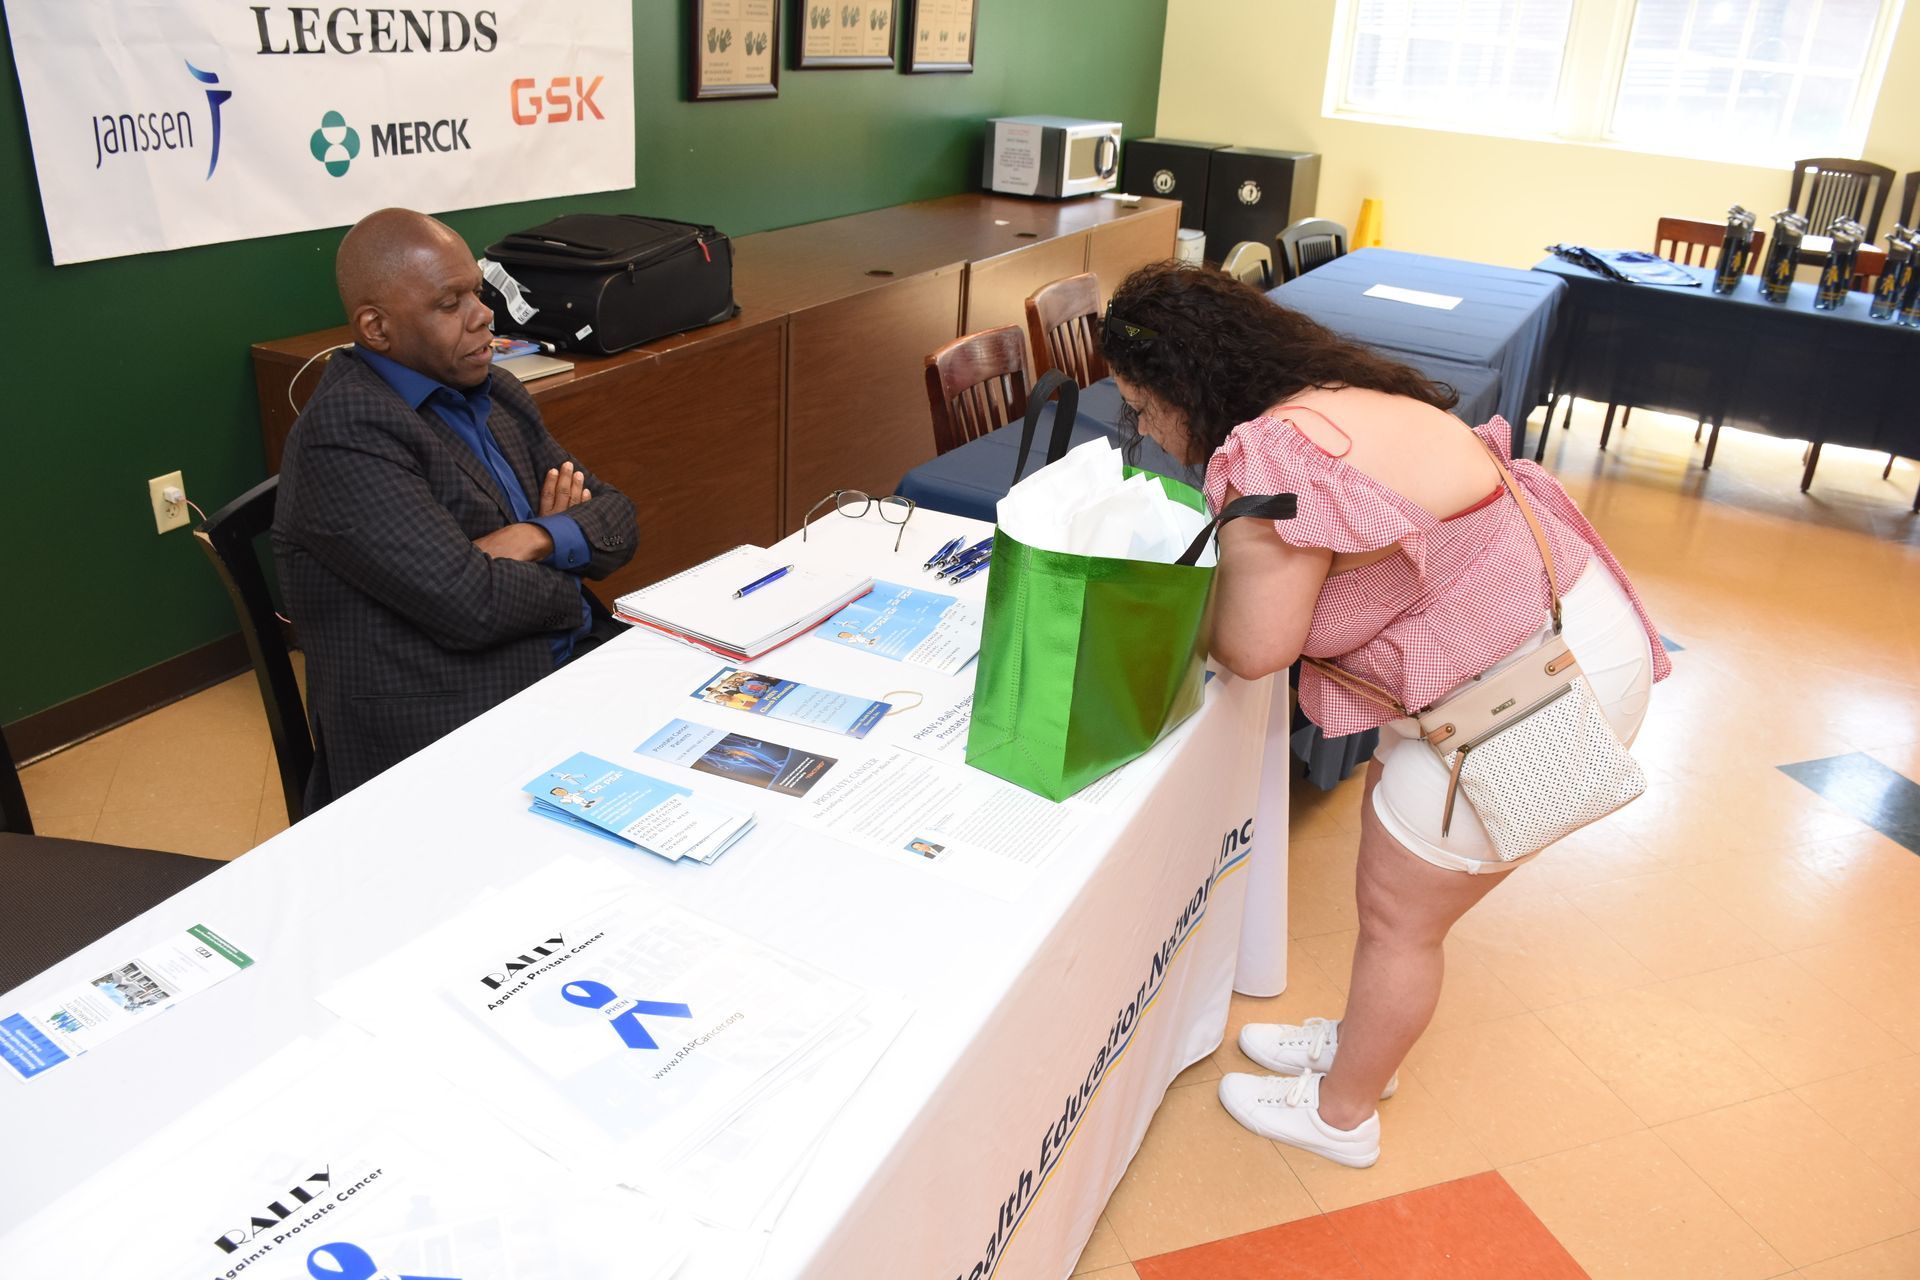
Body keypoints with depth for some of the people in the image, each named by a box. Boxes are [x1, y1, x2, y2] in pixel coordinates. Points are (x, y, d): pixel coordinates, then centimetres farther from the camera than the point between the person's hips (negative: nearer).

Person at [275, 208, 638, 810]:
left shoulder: (496, 395, 11)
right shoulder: (343, 432, -15)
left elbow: (617, 518, 10)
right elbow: (471, 605, -23)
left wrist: (540, 538, -11)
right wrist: (567, 587, -3)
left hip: (568, 665, 8)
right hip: (447, 734, -8)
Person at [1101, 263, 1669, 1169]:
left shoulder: (1273, 450, -27)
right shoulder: (1329, 391, 3)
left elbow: (1253, 648, -20)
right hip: (1541, 627, 10)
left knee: (1399, 914, 9)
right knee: (1387, 839, 23)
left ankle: (1341, 1115, 32)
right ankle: (1363, 1043, 46)